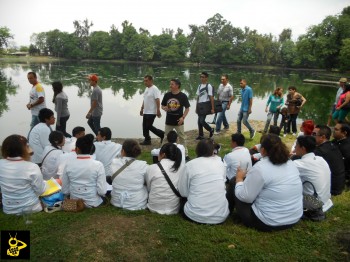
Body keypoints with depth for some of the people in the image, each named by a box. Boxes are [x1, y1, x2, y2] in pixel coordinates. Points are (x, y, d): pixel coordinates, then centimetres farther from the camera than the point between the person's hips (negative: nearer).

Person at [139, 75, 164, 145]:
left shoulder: (154, 89, -16)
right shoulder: (146, 89, 13)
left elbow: (157, 100, -22)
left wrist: (158, 110, -26)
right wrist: (142, 109, 22)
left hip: (152, 112, -9)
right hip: (146, 112, 9)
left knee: (149, 126, -5)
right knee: (145, 126, 11)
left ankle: (162, 134, 9)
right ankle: (147, 140, 21)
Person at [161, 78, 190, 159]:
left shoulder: (183, 96, -9)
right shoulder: (167, 95, 0)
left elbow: (187, 108, -4)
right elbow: (162, 105, 10)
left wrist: (183, 117, -16)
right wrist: (164, 108, -14)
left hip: (179, 121, -3)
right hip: (168, 121, 3)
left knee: (182, 138, 3)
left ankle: (185, 154, 13)